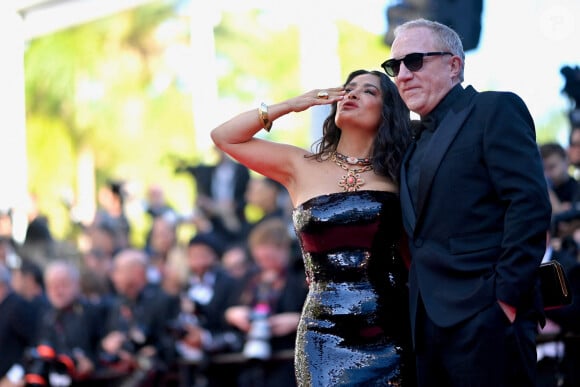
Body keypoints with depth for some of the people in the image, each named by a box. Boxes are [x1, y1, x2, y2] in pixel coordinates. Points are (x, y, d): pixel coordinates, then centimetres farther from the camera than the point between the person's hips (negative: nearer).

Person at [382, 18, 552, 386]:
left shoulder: (496, 109, -2)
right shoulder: (419, 140, 22)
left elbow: (530, 204, -12)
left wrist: (507, 297, -17)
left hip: (485, 318, -8)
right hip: (431, 323, 8)